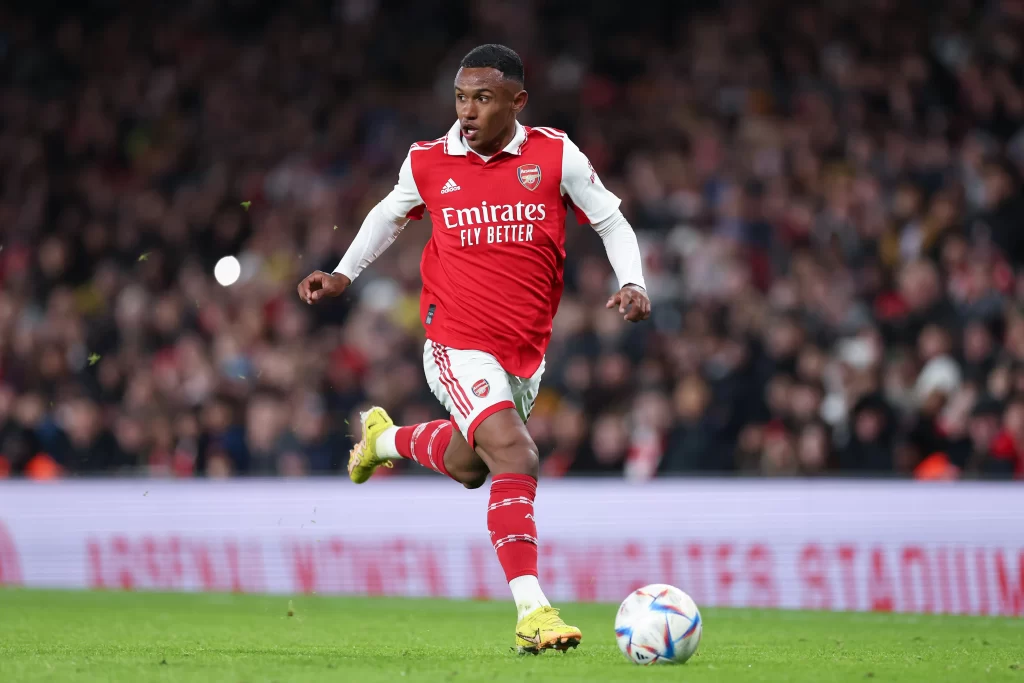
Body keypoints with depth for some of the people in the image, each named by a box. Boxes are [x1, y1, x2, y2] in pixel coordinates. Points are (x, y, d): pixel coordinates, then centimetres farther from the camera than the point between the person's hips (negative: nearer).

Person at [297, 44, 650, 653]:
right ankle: (533, 612, -23)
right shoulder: (429, 162, -4)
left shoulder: (556, 156, -6)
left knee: (468, 466, 21)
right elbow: (390, 215, 17)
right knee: (516, 459, -22)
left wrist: (632, 284, -10)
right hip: (458, 345, -3)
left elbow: (611, 220, 5)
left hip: (527, 351, 4)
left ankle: (386, 437, 52)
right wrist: (343, 275, 7)